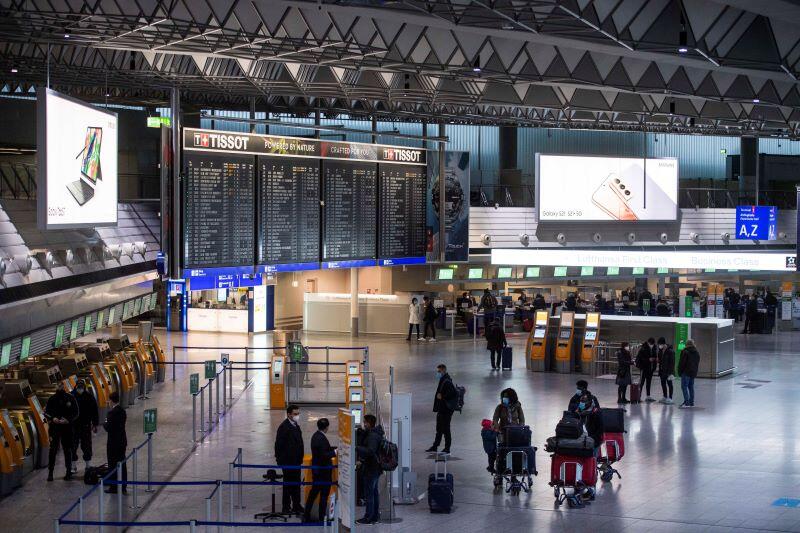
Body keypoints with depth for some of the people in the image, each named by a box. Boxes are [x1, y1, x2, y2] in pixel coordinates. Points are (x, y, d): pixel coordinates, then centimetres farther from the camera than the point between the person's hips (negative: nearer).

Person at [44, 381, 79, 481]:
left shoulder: (70, 398, 2)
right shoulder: (52, 399, 4)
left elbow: (76, 413, 2)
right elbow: (46, 412, 7)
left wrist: (68, 420, -13)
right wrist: (52, 418, -12)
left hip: (67, 427, 0)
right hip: (54, 427, 0)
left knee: (67, 450, 7)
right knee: (53, 449, -4)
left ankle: (69, 472, 15)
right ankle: (50, 472, 0)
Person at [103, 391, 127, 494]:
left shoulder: (112, 413, -19)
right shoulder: (123, 411, 6)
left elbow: (108, 428, -21)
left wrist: (105, 423, 0)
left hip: (113, 443, -8)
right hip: (122, 441, 8)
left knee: (113, 465, 0)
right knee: (122, 464, 13)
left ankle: (114, 488, 3)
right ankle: (123, 487, 19)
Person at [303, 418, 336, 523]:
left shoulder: (315, 436, 6)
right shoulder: (322, 438, -23)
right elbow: (324, 455, -24)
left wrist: (335, 448, 14)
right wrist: (335, 452, -13)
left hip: (316, 469, 9)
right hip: (323, 470, -9)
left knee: (314, 492, 16)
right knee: (324, 494, 3)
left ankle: (306, 516, 19)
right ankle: (322, 517, 9)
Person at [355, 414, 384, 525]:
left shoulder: (372, 436, -19)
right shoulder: (376, 434, 13)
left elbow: (370, 451, -30)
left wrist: (357, 448, -28)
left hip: (371, 469, -10)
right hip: (376, 468, 10)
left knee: (369, 493, -5)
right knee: (374, 492, 15)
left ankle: (368, 517, -1)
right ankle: (376, 516, 20)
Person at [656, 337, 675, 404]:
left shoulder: (670, 351, -15)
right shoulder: (660, 350, 9)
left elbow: (672, 362, -16)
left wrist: (671, 372, -19)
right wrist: (659, 370, 10)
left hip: (668, 371, -8)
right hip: (662, 370, 8)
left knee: (669, 384, -3)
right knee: (663, 384, 13)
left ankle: (670, 398, -1)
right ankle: (665, 397, 23)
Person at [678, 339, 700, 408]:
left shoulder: (685, 352, -12)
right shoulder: (697, 353, 12)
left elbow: (682, 363, -12)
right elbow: (698, 363, 18)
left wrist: (679, 371, -4)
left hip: (686, 372, -8)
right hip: (693, 372, 8)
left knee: (684, 387, -7)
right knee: (691, 387, 14)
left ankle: (686, 402, -15)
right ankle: (691, 402, 15)